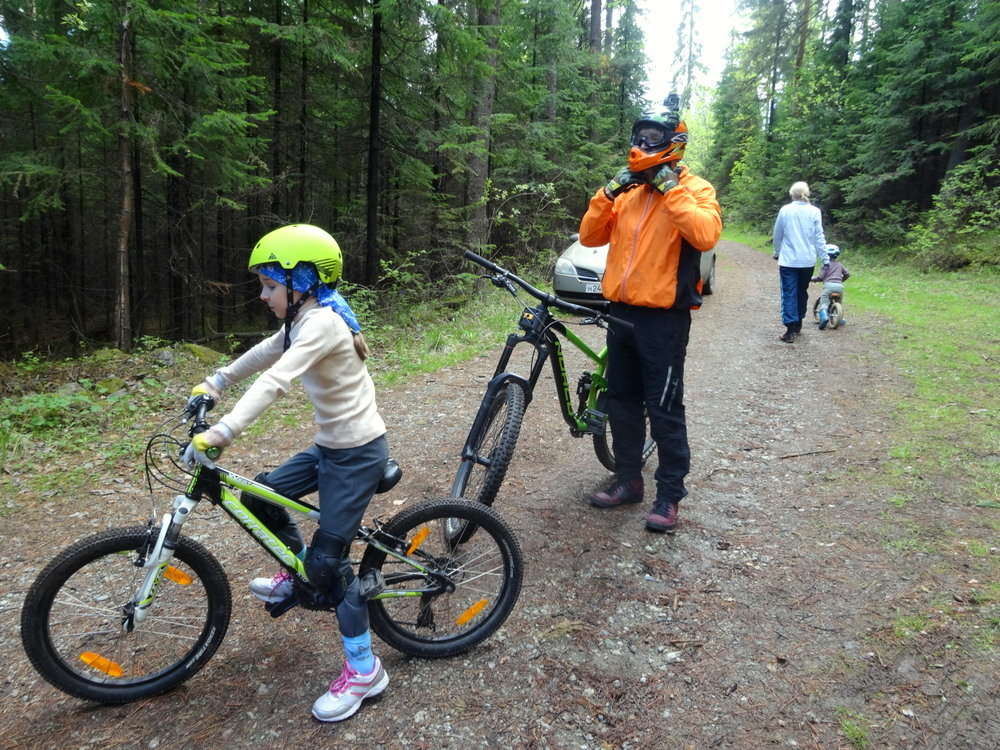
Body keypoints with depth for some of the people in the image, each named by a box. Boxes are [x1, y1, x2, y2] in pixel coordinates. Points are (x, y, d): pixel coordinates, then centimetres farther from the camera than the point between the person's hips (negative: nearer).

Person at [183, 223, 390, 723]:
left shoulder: (322, 324, -23)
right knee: (259, 497, 14)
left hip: (356, 454, -9)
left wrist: (222, 432, -41)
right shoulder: (306, 320, 7)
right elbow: (264, 354, 21)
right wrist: (214, 383, 21)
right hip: (330, 444, 9)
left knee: (328, 560, -6)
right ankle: (298, 575, 37)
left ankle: (364, 670, 9)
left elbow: (274, 382, -35)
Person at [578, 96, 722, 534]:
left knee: (664, 410, -1)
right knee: (622, 403, 14)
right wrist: (609, 192, -3)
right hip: (622, 313, 7)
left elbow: (705, 235, -23)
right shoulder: (628, 192, 13)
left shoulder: (695, 189, -4)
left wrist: (672, 189, -20)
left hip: (664, 317, -6)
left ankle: (670, 494, 12)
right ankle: (628, 481, 28)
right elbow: (590, 236, 8)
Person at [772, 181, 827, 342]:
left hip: (788, 260, -2)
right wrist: (824, 258, 6)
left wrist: (777, 253, 21)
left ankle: (790, 330, -10)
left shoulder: (785, 210, -4)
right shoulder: (814, 212, -2)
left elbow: (777, 235, 5)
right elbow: (819, 237, 0)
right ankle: (798, 324, 29)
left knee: (789, 293, -2)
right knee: (802, 292, 17)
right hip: (808, 260, 2)